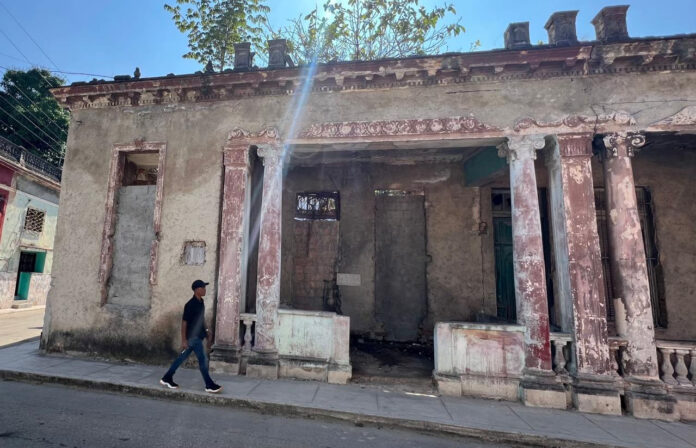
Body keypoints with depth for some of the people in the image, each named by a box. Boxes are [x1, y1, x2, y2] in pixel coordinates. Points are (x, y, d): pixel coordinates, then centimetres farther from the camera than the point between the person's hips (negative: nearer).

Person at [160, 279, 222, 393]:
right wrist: (184, 340, -18)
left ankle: (167, 378, 32)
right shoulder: (190, 305, -20)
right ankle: (210, 385, 6)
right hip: (193, 337, -9)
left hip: (198, 336, 9)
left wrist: (207, 333, 18)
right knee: (203, 360, -3)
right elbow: (184, 322, -18)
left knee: (182, 357, 18)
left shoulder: (201, 302, 7)